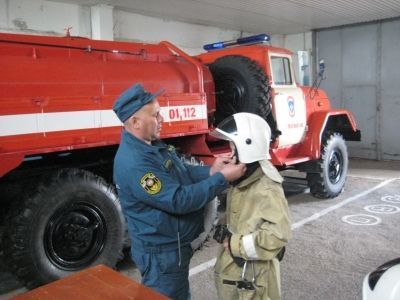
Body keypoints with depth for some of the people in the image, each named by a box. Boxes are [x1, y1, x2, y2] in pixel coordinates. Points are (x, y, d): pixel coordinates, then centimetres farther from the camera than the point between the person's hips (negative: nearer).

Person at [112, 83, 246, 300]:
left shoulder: (151, 143, 3)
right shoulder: (133, 163, -30)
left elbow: (181, 172, 11)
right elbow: (178, 200, -29)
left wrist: (210, 171, -7)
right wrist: (222, 179, -25)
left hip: (173, 245, 9)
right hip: (161, 252, -9)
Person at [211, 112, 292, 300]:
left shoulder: (266, 189, -23)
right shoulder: (241, 180, 5)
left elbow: (278, 234, -30)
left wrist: (235, 244, -22)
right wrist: (225, 233, -4)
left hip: (252, 276, -8)